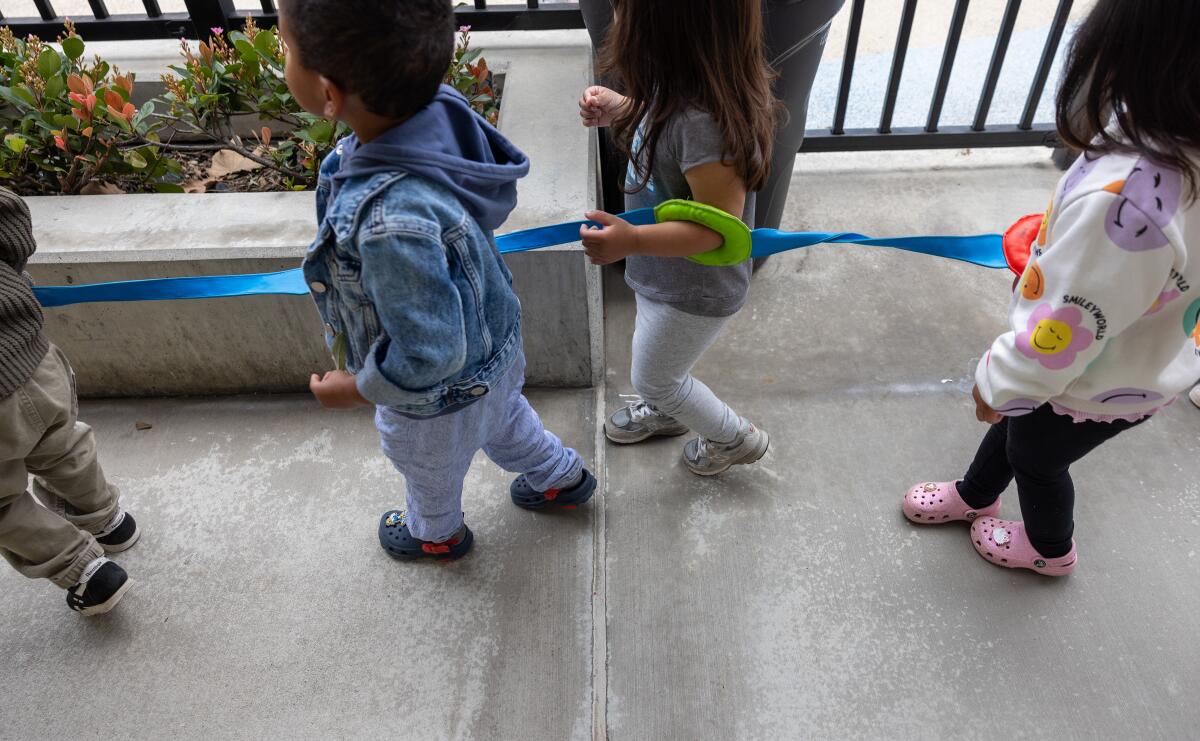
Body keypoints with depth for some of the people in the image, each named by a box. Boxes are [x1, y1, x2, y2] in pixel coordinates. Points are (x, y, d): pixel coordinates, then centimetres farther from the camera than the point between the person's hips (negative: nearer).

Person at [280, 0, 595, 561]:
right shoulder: (439, 108, -24)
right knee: (503, 421, 36)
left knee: (428, 470, 29)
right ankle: (561, 478, 64)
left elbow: (429, 357, -34)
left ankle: (436, 535, 62)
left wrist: (358, 388, -15)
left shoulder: (393, 225, -46)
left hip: (440, 394, -6)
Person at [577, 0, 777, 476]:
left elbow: (717, 225, -32)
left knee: (653, 378, 18)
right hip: (666, 274, 8)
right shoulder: (682, 85, -12)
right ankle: (666, 411, 63)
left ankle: (736, 439, 42)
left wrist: (632, 240, -43)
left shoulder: (704, 120, -39)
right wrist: (620, 110, -4)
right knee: (656, 363, 32)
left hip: (693, 288, -8)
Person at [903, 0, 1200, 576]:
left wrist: (999, 382, -15)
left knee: (1036, 458, 25)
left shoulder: (1127, 201, -47)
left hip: (1093, 388, -7)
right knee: (1019, 417, 31)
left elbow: (1065, 327, -33)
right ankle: (974, 495, 61)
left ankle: (1050, 548, 58)